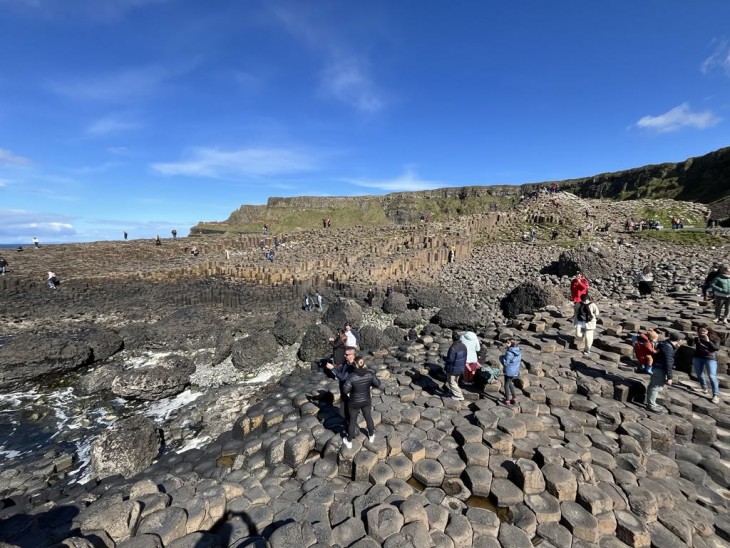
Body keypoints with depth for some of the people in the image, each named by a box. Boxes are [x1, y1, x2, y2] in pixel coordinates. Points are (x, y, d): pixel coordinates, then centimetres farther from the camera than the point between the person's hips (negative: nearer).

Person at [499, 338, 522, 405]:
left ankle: (507, 400, 18)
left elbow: (505, 363, -23)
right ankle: (514, 397, 32)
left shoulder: (509, 353, -25)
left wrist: (501, 357, -7)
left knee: (506, 385, 9)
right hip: (516, 371, 8)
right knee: (510, 383, 26)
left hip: (509, 372, -8)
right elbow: (520, 362, 11)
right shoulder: (519, 352, 1)